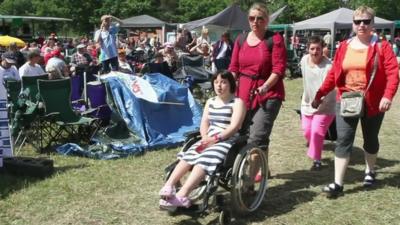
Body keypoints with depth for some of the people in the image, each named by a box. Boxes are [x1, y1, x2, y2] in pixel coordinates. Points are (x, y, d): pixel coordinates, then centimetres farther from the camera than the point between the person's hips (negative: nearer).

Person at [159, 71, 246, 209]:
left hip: (227, 141, -7)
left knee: (204, 159, -31)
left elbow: (234, 126, -12)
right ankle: (168, 187, -32)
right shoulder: (210, 102, 20)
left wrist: (216, 138, -21)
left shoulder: (237, 103, -1)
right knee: (188, 156, -21)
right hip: (209, 140, 7)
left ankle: (181, 196, -44)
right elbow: (204, 122, 11)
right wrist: (205, 137, -10)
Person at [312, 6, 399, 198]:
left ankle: (370, 171, 40)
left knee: (370, 138, 15)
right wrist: (319, 94, 4)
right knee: (343, 140, -6)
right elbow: (333, 73, 8)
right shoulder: (344, 46, 6)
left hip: (373, 102, -1)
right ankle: (338, 184, -7)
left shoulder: (382, 46, -3)